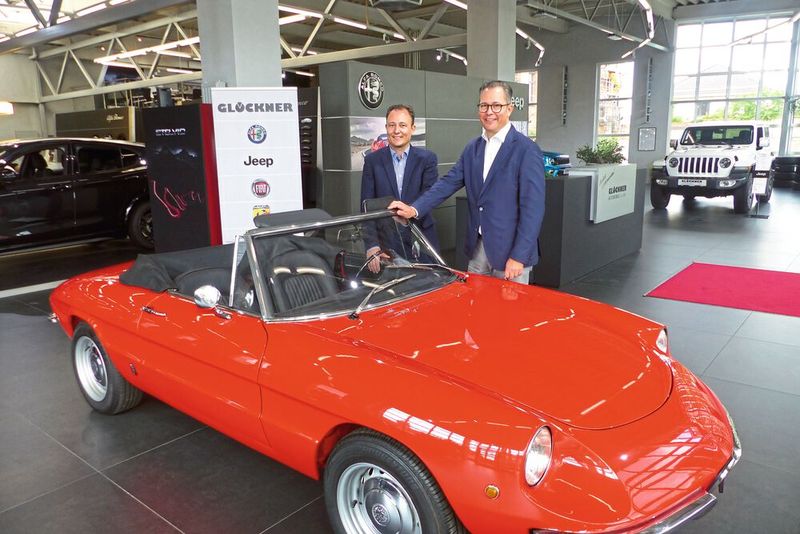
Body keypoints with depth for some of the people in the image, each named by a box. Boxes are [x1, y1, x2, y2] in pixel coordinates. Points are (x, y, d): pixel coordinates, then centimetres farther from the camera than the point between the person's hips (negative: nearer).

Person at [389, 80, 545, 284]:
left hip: (510, 251, -6)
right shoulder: (472, 148, 10)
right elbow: (448, 182, 4)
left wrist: (518, 257, -18)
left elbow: (533, 208, -15)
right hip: (477, 247, 6)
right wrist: (415, 209, -11)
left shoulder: (527, 150, -11)